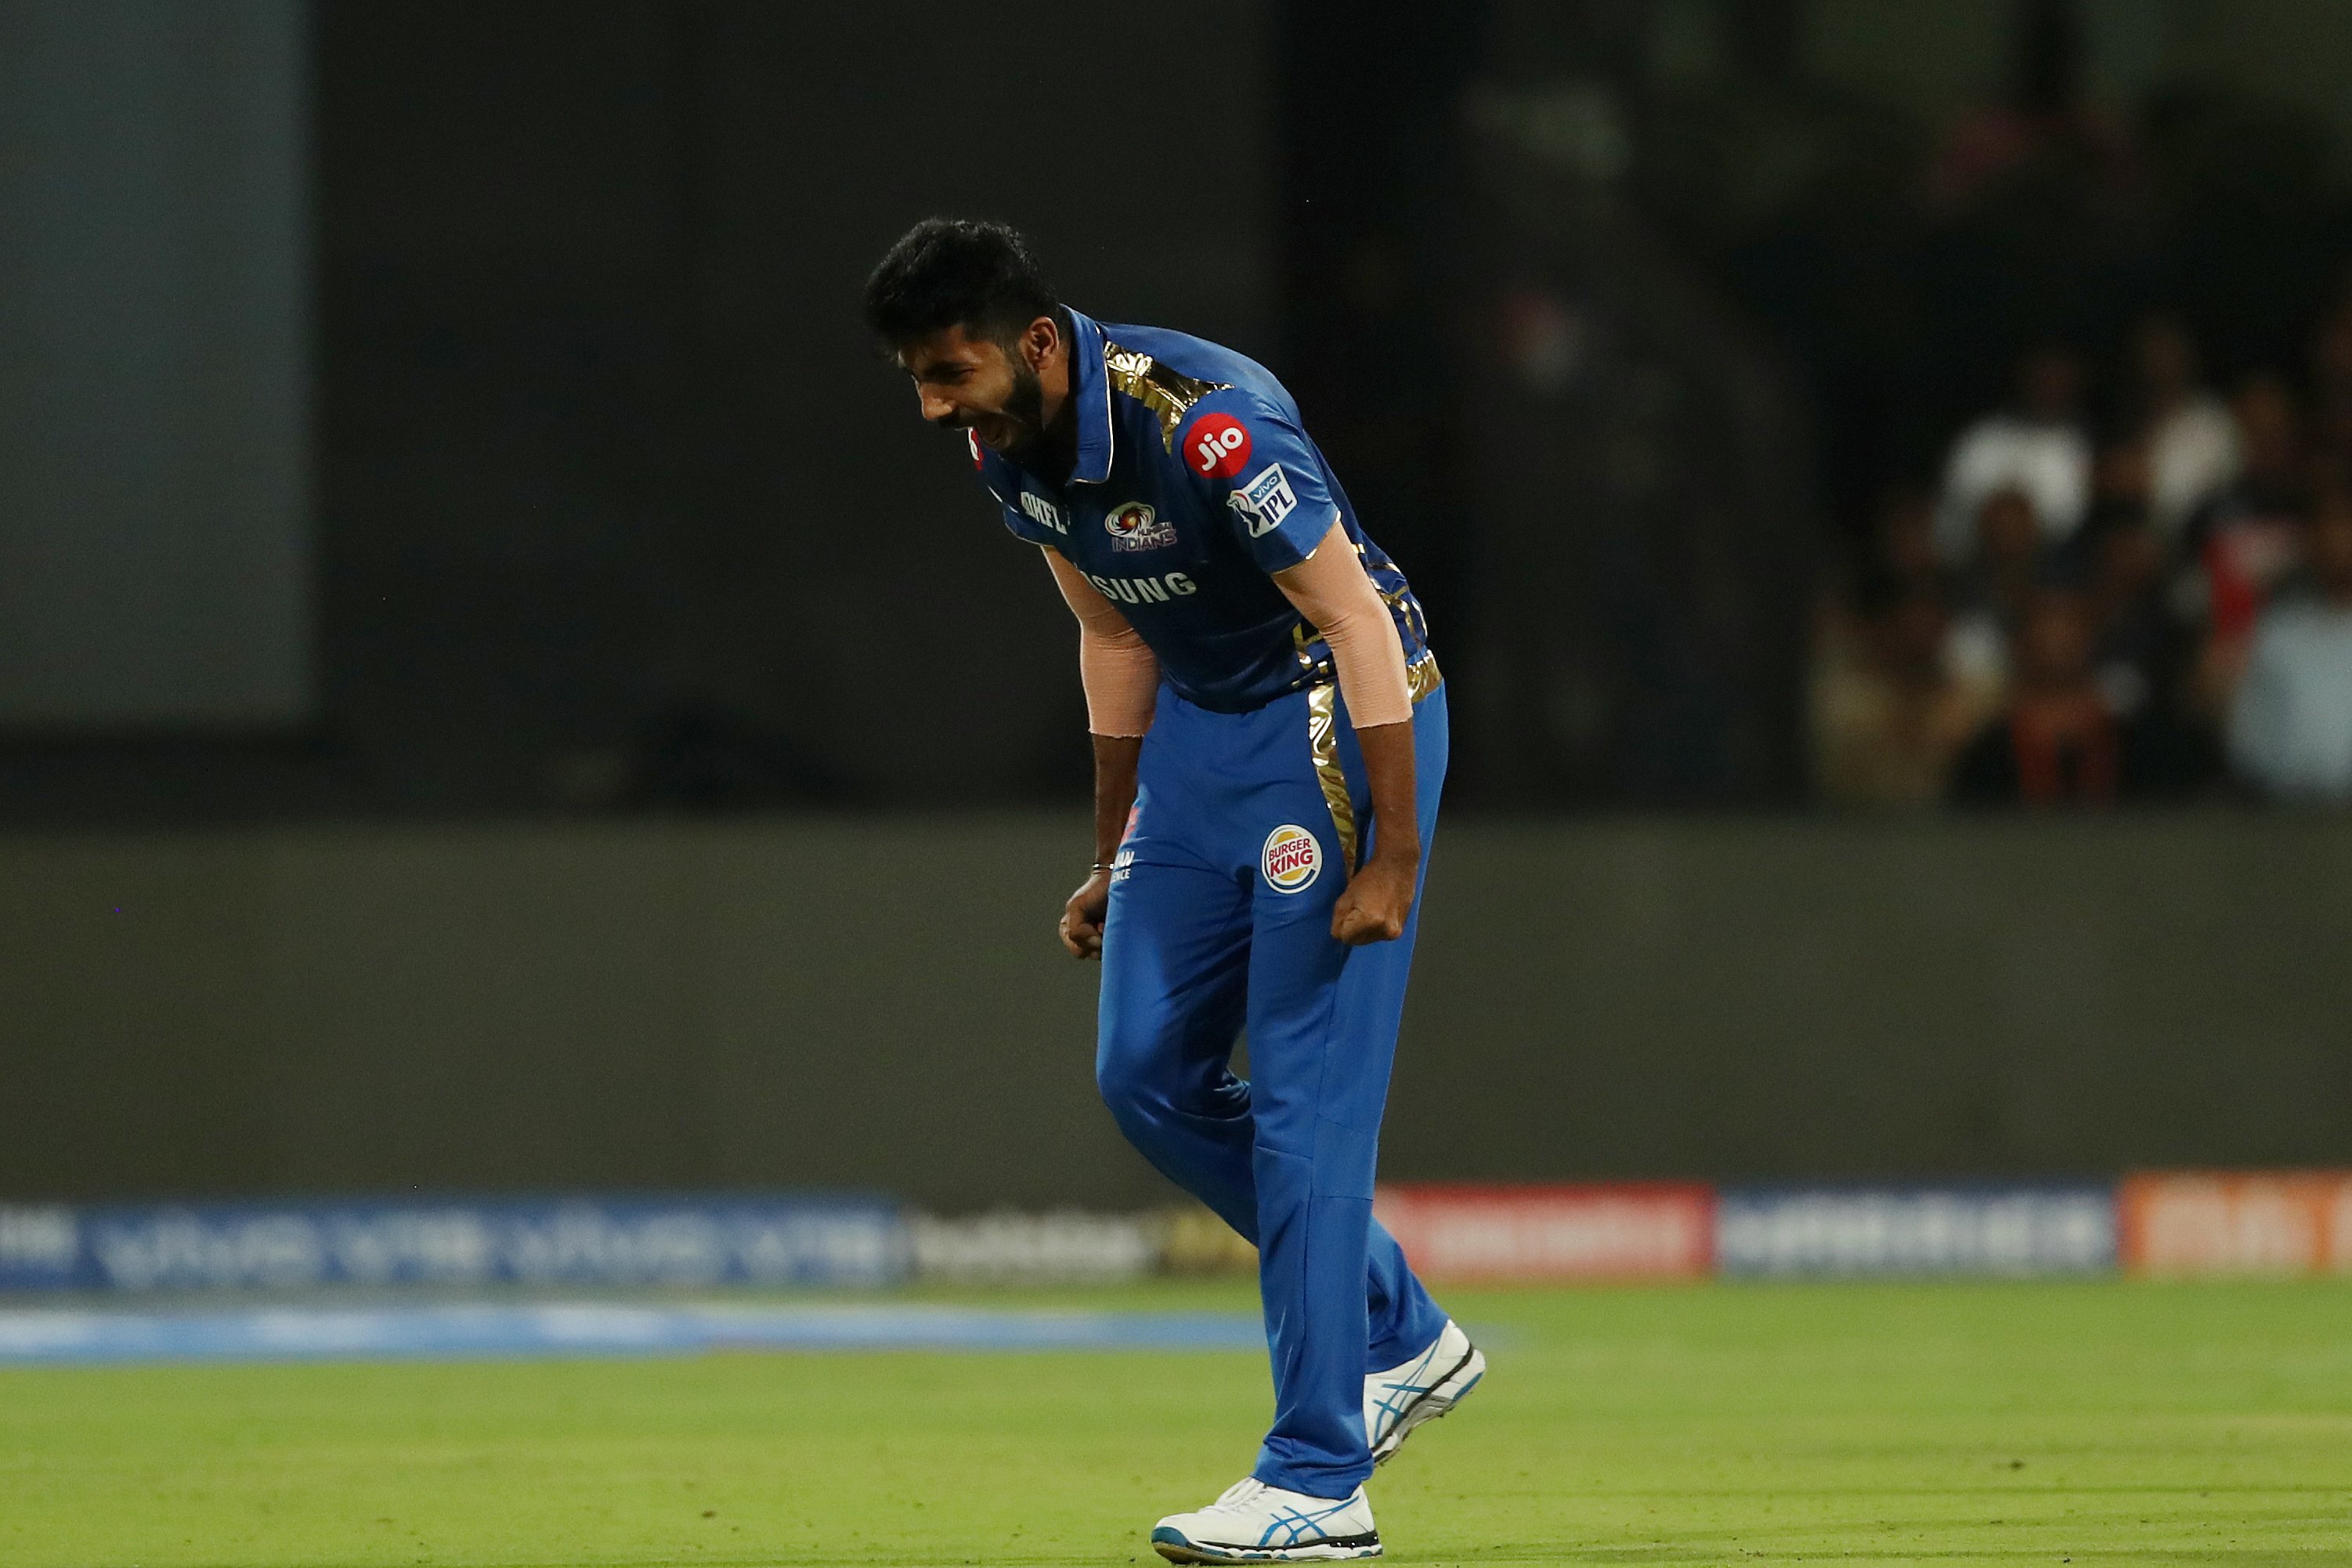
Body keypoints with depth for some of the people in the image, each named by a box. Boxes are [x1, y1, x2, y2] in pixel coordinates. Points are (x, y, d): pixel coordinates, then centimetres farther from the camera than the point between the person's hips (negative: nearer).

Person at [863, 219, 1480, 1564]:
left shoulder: (1204, 425, -28)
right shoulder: (1006, 449, -2)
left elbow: (1359, 625, -24)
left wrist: (1392, 858, -25)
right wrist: (1118, 856, 17)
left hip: (1345, 719, -9)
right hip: (1203, 729, 9)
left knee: (1307, 1095, -11)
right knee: (1148, 1071, 6)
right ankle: (1402, 1340, 19)